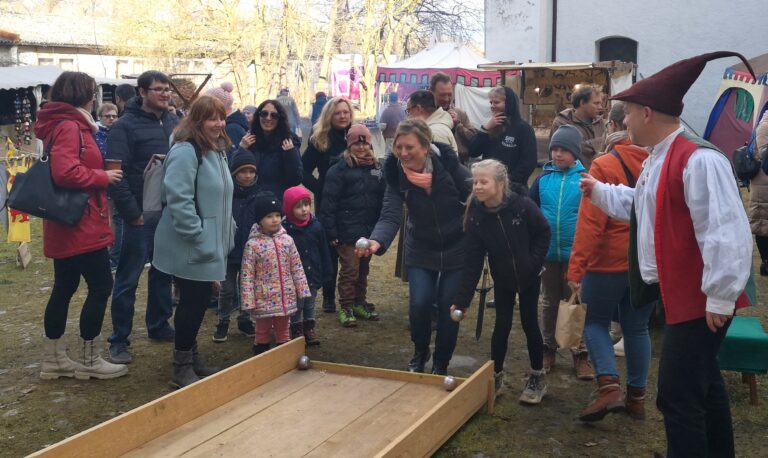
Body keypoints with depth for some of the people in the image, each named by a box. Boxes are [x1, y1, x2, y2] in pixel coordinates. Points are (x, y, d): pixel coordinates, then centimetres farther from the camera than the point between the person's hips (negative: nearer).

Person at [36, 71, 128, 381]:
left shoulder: (64, 125, 16)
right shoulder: (69, 127, -16)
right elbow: (65, 172, -28)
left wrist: (101, 175, 8)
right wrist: (104, 177, -16)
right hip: (80, 224, -11)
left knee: (64, 288, 14)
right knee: (101, 286, -2)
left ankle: (54, 359, 22)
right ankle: (88, 360, 7)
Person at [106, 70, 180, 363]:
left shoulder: (174, 122, 11)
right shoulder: (126, 126, -8)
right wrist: (131, 212, -17)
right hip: (142, 215, -6)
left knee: (163, 272, 16)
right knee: (129, 278, 0)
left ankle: (159, 325, 30)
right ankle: (119, 340, 8)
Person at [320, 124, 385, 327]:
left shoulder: (376, 168, 8)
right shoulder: (339, 170, -8)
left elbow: (382, 199, 12)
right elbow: (329, 203, -11)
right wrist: (331, 232, -14)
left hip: (369, 231, 5)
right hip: (347, 232, -5)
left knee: (363, 269, 16)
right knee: (349, 270, -2)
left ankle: (360, 303, 29)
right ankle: (345, 307, 10)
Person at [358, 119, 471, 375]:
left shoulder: (448, 164, -22)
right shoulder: (396, 174, -17)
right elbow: (390, 216, -27)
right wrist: (377, 241, -47)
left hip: (456, 249, -1)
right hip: (420, 251, 1)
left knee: (448, 308, 2)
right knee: (419, 304, -8)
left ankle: (441, 363, 26)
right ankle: (420, 354, 23)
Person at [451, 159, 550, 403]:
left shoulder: (522, 206, -23)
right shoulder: (475, 216, -16)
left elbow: (544, 233, -7)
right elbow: (473, 261, -15)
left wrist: (534, 262, -14)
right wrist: (463, 299, -19)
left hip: (528, 277, -2)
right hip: (502, 279, 2)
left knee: (530, 324, 5)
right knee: (502, 325, 4)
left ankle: (537, 378, 22)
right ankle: (495, 376, 21)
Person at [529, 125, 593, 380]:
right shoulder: (543, 179, 0)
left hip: (576, 253, -3)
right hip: (548, 253, 3)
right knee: (550, 302, 16)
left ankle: (581, 354, 19)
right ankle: (548, 349, 28)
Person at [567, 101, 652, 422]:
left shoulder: (604, 166, -15)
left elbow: (590, 223, -18)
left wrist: (575, 269, -14)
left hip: (610, 262, -5)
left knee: (595, 321, 11)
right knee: (637, 327, 15)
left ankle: (609, 385, -4)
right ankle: (637, 396, 21)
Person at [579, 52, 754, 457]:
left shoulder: (698, 160, -23)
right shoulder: (657, 161, 10)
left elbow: (726, 234, -27)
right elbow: (642, 207, 28)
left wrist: (720, 298, -24)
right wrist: (598, 191, 27)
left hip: (698, 301, -10)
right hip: (679, 294, 10)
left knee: (678, 397, -5)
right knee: (702, 385, 23)